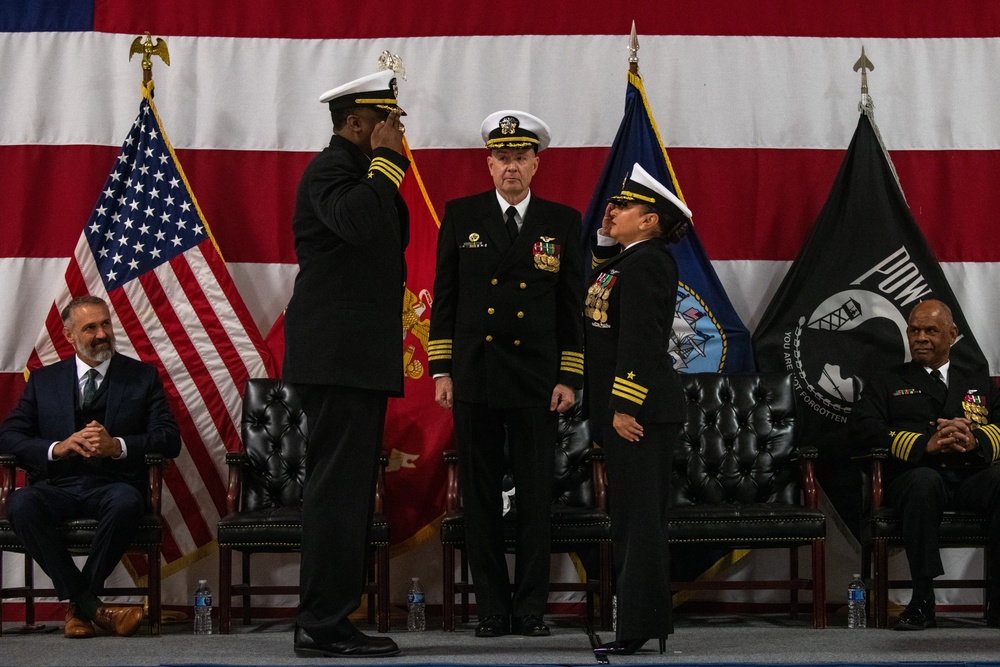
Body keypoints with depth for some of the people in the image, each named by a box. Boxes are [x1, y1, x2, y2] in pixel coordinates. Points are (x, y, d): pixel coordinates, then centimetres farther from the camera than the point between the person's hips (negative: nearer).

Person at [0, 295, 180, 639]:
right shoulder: (43, 380, 17)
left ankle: (79, 603, -21)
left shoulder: (142, 377, 13)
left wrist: (117, 446, -15)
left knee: (126, 503, -38)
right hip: (58, 484, 1)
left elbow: (169, 440, 3)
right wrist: (57, 448, -12)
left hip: (113, 484, -1)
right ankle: (91, 607, -26)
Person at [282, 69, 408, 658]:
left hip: (358, 356, 11)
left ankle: (328, 619, 14)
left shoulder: (358, 171, 21)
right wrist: (387, 162, -19)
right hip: (339, 355, -11)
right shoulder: (330, 169, -9)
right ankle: (324, 625, -10)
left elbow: (394, 237, 23)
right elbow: (358, 222, -29)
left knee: (347, 488, 11)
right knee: (339, 485, -11)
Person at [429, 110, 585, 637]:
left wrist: (569, 378, -1)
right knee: (480, 498, 3)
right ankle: (492, 608, 10)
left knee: (536, 498, 1)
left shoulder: (563, 222, 5)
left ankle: (531, 608, 8)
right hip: (474, 378, 0)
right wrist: (441, 370, 0)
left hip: (537, 383, 0)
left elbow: (572, 306, 5)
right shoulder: (461, 216, 5)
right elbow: (445, 296, 7)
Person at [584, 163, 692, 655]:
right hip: (629, 410, 10)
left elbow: (639, 339, -21)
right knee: (632, 516, 14)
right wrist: (605, 240, 15)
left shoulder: (647, 263, -15)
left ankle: (640, 627, -4)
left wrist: (625, 407, -23)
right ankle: (646, 620, 20)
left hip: (640, 410, -10)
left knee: (638, 517, -7)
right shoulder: (627, 260, 15)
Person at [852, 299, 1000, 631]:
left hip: (972, 477, 2)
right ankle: (922, 603, -36)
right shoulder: (885, 384, 22)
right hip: (916, 476, -2)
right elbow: (864, 429, 3)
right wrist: (926, 444, -12)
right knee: (924, 479, -39)